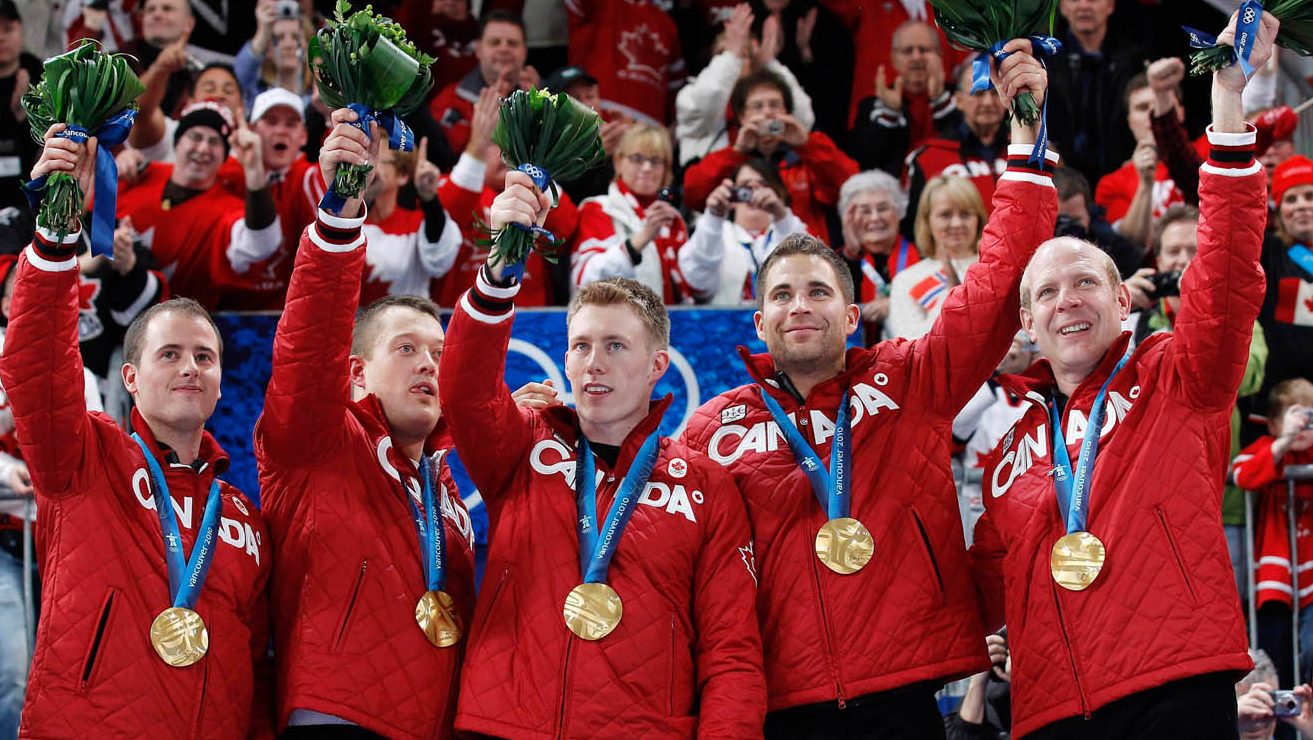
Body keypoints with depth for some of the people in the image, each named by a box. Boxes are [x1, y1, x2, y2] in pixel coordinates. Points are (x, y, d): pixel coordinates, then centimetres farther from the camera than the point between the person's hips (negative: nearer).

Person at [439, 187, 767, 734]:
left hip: (647, 728, -1)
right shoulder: (524, 448, 9)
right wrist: (499, 269, -26)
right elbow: (465, 391, -12)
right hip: (504, 724, 1)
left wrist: (725, 733, -15)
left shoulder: (707, 491, 6)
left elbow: (731, 653, 2)